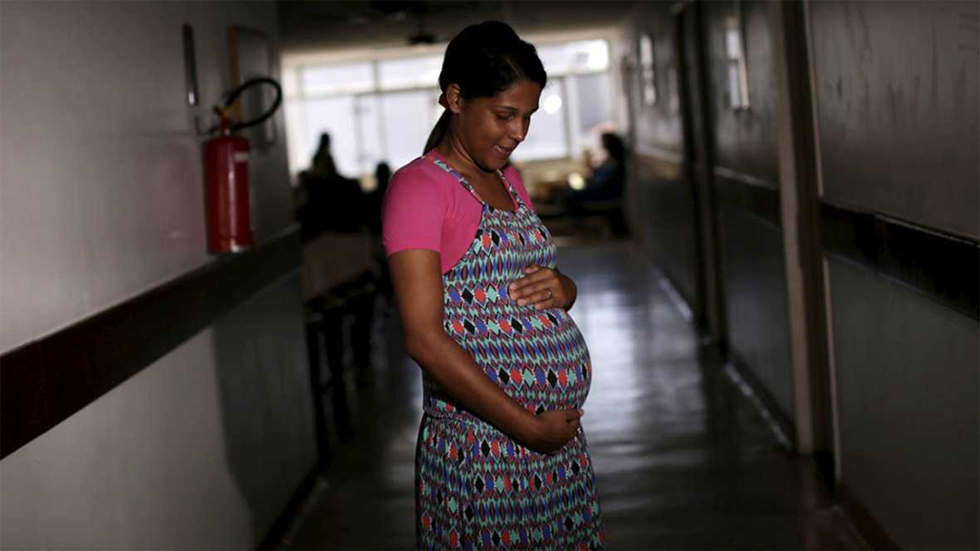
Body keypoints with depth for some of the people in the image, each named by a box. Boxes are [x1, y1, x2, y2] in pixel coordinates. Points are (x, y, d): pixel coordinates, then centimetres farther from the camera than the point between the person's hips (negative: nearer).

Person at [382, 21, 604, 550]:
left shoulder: (508, 179, 12)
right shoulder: (418, 186, -11)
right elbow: (425, 339, -19)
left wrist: (562, 287, -1)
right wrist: (529, 428, -18)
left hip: (560, 431, 8)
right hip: (481, 443, -7)